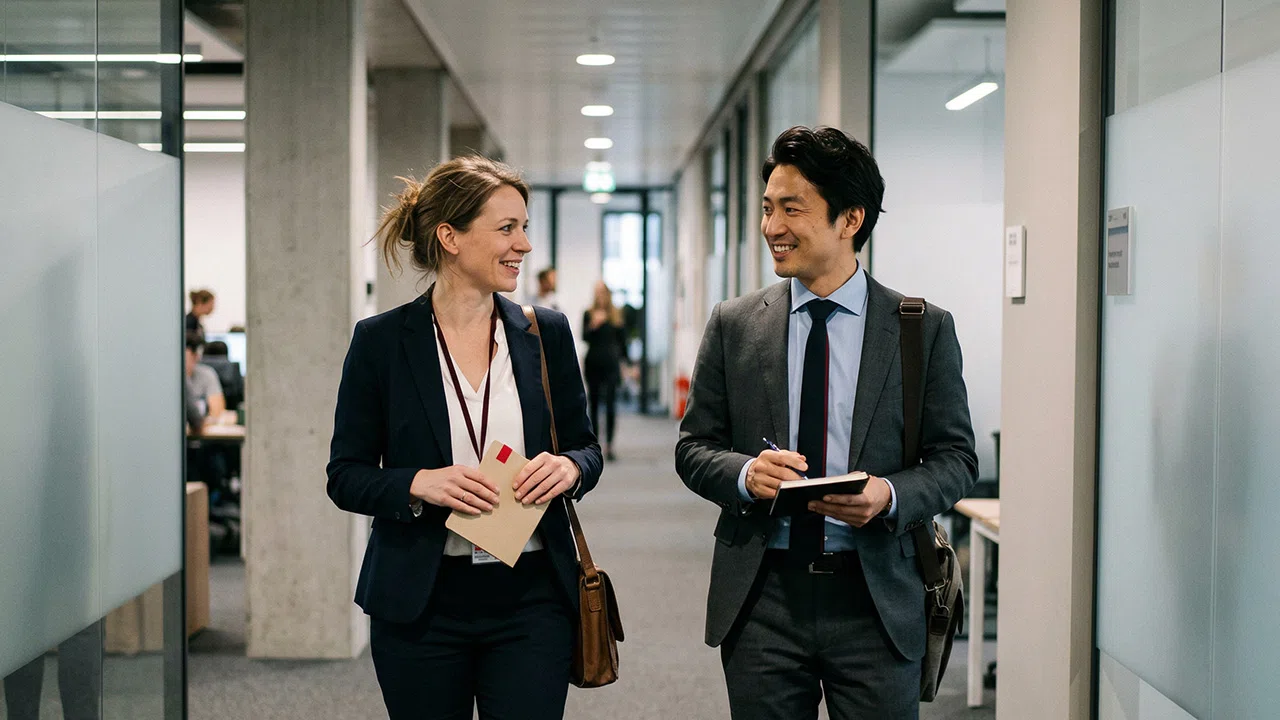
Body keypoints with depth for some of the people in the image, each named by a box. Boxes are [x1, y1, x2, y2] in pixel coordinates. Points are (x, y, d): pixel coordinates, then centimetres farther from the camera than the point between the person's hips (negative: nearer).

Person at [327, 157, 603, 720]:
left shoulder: (547, 334, 5)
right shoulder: (381, 341, -2)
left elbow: (586, 447, 12)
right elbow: (345, 475, 0)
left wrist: (570, 466, -11)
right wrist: (419, 483, -18)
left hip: (531, 598, 2)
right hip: (420, 604, -1)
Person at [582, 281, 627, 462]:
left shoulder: (617, 315, 7)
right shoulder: (588, 314, 5)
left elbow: (622, 340, 11)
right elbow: (584, 337, -3)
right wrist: (593, 325, -20)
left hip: (611, 363, -1)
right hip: (593, 364, 1)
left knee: (611, 404, -10)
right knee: (594, 404, 6)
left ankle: (609, 445, -11)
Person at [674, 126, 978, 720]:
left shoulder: (925, 329, 0)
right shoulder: (733, 325, 5)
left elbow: (955, 458, 2)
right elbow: (694, 448, 7)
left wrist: (891, 495, -17)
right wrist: (745, 473, -15)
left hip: (876, 600, -1)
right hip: (760, 599, 1)